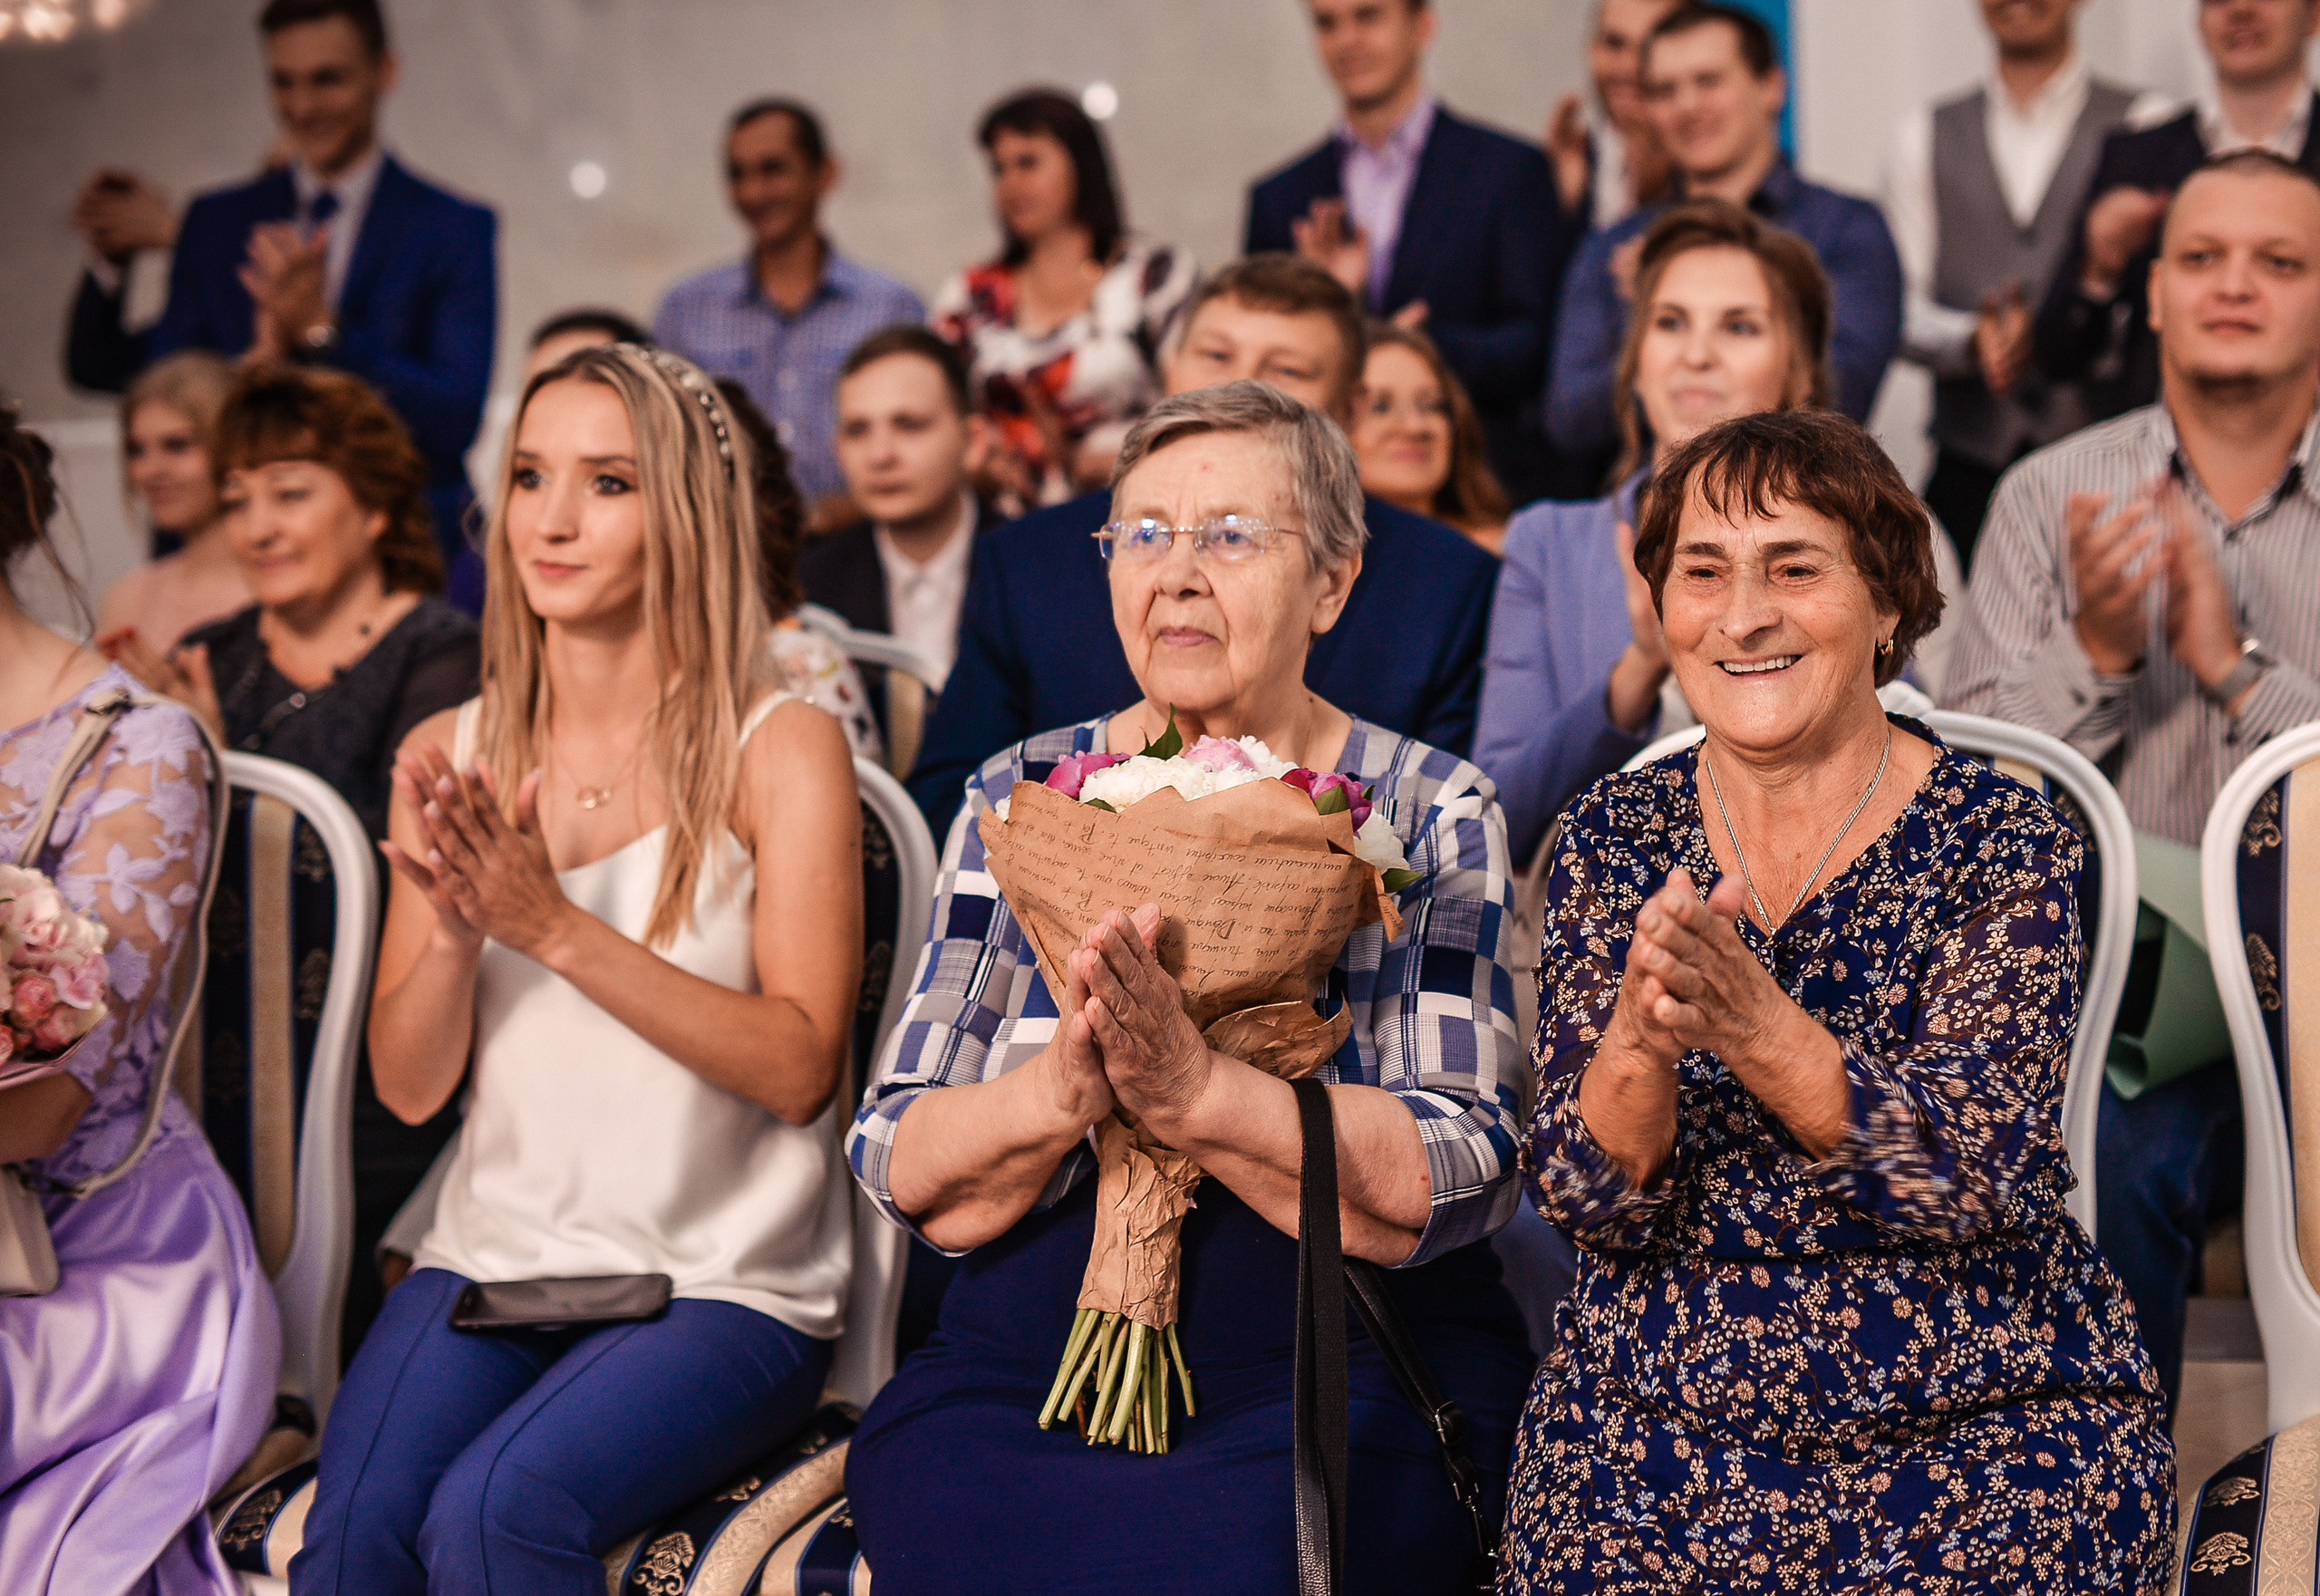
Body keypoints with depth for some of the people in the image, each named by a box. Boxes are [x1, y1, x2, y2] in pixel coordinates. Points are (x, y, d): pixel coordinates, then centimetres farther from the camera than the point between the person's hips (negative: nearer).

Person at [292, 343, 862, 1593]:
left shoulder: (781, 752, -4)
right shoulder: (452, 757, 8)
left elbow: (798, 1066, -12)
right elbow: (409, 1085, 7)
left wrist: (558, 927, -20)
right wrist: (455, 928, -14)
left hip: (723, 1287, -3)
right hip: (492, 1257, 3)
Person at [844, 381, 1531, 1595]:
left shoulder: (1429, 814, 3)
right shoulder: (1020, 798, 9)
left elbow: (1454, 1185, -10)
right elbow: (904, 1177, 3)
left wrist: (1192, 1087, -25)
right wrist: (1065, 1088, -19)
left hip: (1342, 1385, -2)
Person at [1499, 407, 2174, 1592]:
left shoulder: (2002, 839, -5)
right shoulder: (1613, 838, 3)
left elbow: (1986, 1172, -16)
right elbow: (1591, 1202, -3)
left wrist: (1754, 1024, -30)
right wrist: (1639, 1040, -25)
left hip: (1984, 1426, -2)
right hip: (1661, 1428, 2)